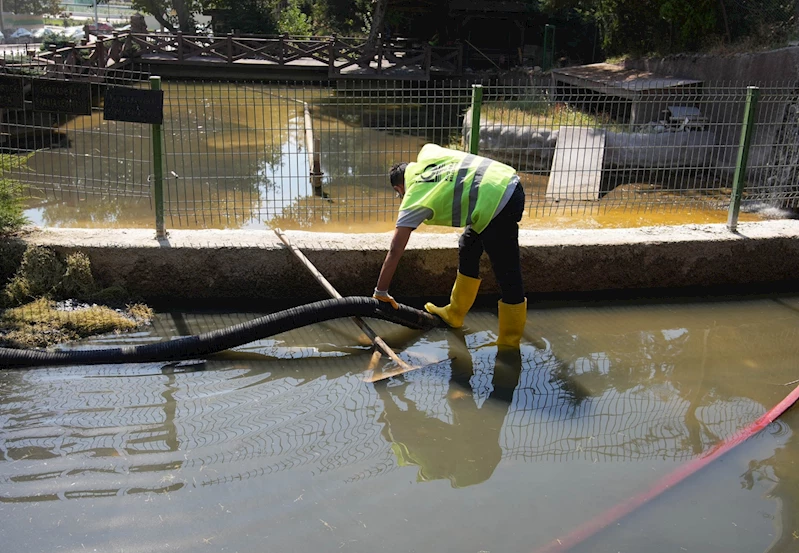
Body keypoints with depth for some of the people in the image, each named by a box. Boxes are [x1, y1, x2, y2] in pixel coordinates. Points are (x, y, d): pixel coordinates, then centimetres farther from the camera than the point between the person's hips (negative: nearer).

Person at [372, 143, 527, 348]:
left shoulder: (414, 200, 0)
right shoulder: (425, 156, 16)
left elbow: (395, 251, 0)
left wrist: (380, 292, 10)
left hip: (496, 204, -9)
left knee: (507, 275, 0)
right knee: (467, 249, 23)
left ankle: (510, 343, 10)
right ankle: (454, 314, 37)